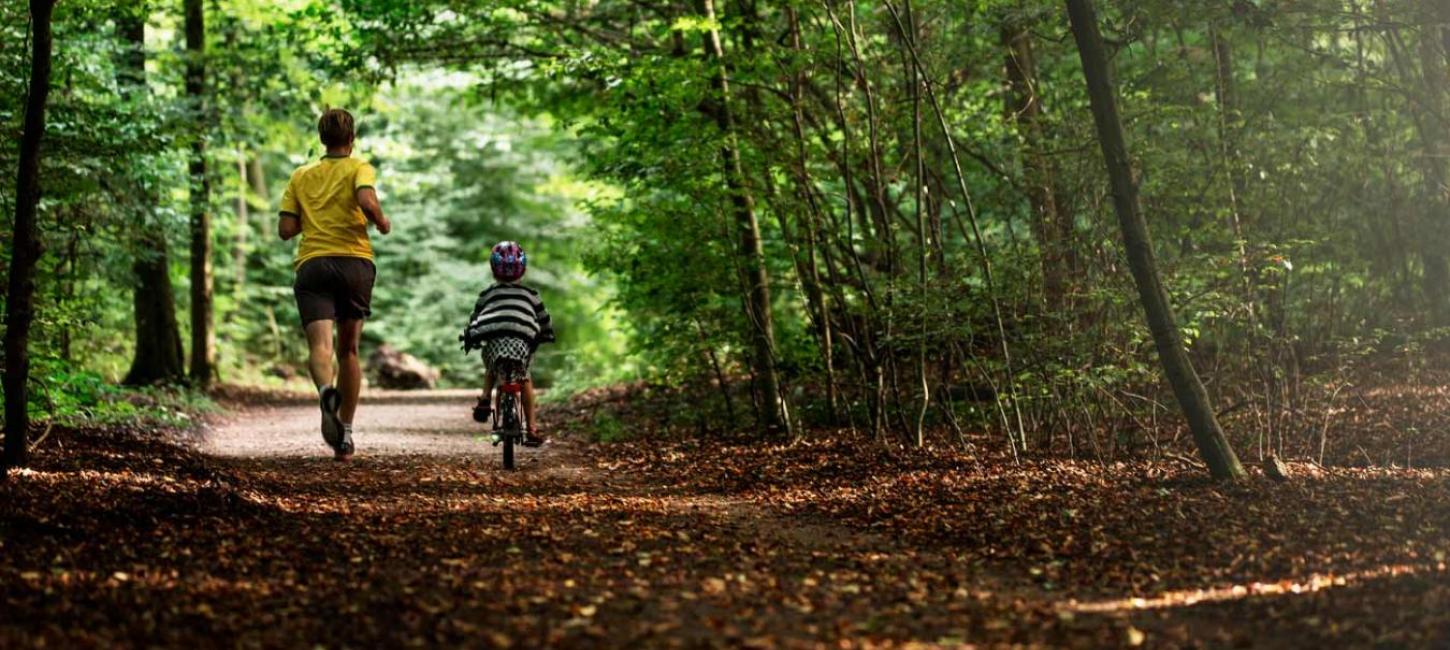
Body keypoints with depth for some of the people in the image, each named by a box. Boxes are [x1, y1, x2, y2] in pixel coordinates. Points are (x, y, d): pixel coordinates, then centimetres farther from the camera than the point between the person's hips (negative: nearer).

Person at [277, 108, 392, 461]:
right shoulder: (359, 168, 7)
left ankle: (327, 391, -50)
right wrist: (383, 223, 5)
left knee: (319, 345, -16)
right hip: (355, 262, 0)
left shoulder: (301, 175, 16)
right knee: (348, 349, 14)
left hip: (312, 264, 0)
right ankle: (345, 436, 15)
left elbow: (286, 229, 9)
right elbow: (367, 201, -15)